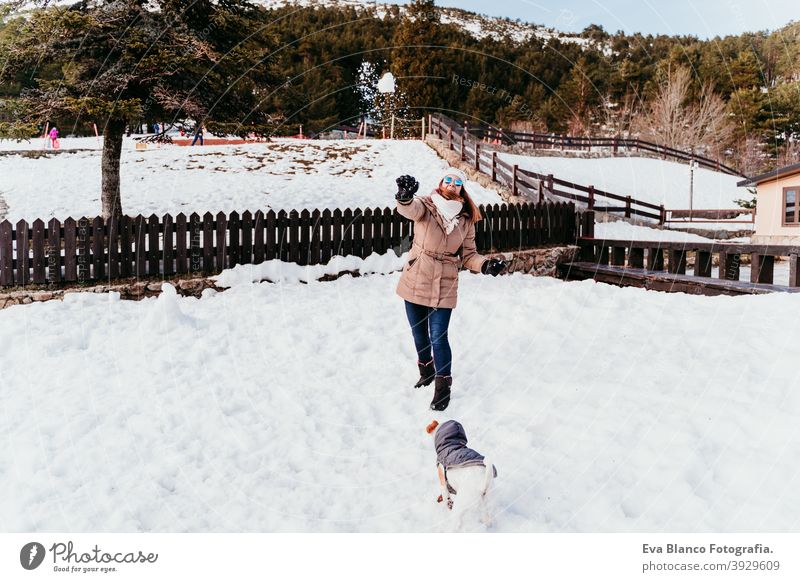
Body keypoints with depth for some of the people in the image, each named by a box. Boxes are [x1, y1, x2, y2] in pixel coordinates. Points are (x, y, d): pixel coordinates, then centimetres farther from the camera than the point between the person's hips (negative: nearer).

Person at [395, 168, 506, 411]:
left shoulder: (466, 218, 1)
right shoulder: (425, 205, -6)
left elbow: (468, 254, 5)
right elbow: (410, 208, -31)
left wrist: (485, 265, -16)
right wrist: (405, 196, -56)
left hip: (444, 286, -1)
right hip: (415, 281, 1)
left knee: (438, 337, -5)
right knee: (419, 334, 17)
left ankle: (443, 386, 13)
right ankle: (426, 371, 42)